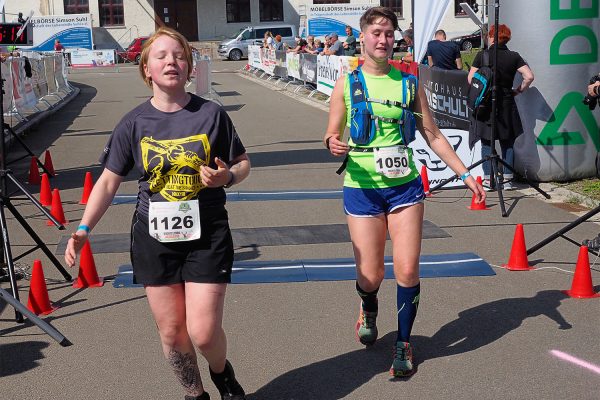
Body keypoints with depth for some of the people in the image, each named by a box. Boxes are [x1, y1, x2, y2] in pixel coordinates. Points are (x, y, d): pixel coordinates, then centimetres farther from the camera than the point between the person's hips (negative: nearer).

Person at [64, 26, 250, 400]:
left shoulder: (211, 114, -5)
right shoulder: (134, 123, -2)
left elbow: (243, 163, 5)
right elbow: (109, 181, 2)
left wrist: (226, 177, -17)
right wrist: (83, 229, -9)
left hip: (207, 235, -2)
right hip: (155, 238, 2)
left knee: (203, 333, -5)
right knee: (171, 332, 8)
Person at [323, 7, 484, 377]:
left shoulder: (408, 82, 3)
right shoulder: (347, 83, 0)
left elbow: (433, 134, 7)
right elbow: (333, 135, 5)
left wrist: (465, 174, 2)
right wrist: (333, 144, -19)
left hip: (405, 186, 1)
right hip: (362, 189, -1)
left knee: (408, 270, -6)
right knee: (370, 276, 2)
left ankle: (404, 343, 15)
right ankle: (369, 310, 39)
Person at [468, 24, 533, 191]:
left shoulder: (482, 55, -5)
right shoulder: (514, 56, 1)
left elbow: (471, 78, -7)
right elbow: (529, 76, -7)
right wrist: (519, 90, 7)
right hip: (506, 104, 2)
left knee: (486, 143, 6)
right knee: (507, 143, 10)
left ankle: (488, 180, 5)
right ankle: (507, 180, 10)